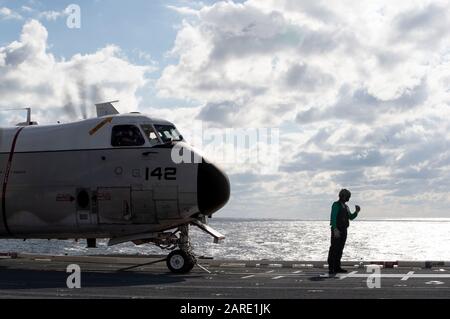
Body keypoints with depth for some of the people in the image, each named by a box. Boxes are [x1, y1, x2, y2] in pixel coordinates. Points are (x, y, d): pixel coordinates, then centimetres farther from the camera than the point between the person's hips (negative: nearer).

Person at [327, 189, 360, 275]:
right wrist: (335, 229, -27)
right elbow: (333, 217, -17)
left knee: (340, 249, 8)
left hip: (343, 230, 8)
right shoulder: (336, 205, -9)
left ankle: (337, 267, 12)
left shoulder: (345, 207, 18)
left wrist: (357, 211, 1)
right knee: (334, 249, -10)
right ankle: (331, 268, -11)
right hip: (337, 230, -8)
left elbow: (351, 217, 19)